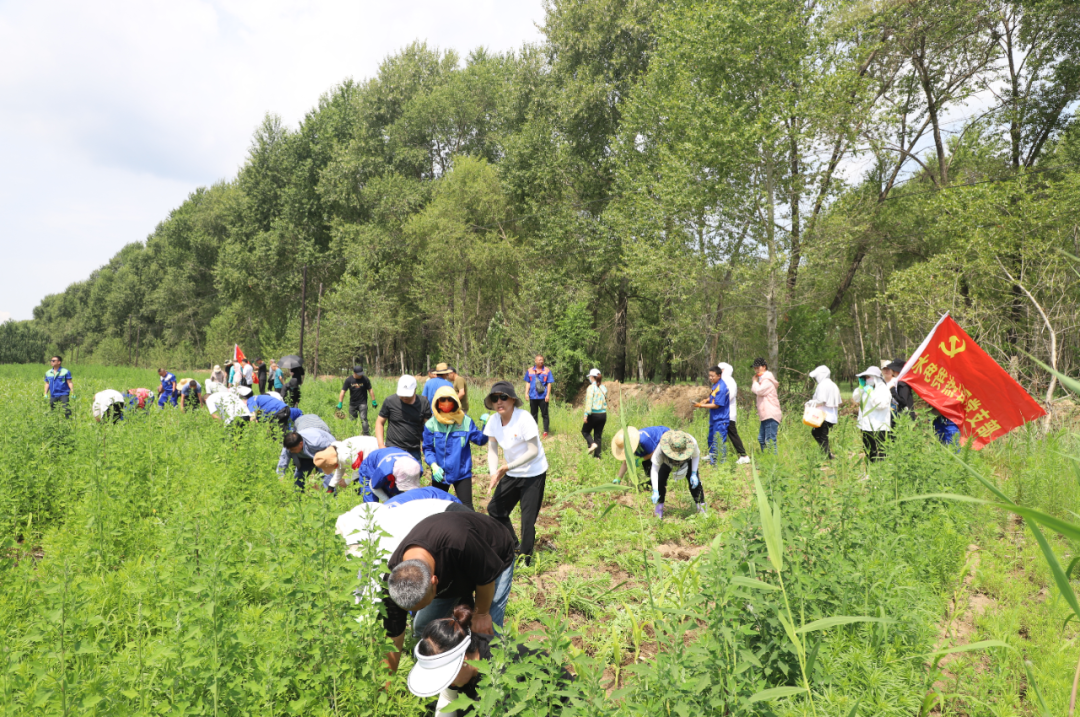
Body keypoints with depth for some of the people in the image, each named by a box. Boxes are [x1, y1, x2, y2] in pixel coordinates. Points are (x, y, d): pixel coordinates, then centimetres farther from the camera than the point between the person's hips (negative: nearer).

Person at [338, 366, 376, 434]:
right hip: (352, 403, 2)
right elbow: (343, 391, -4)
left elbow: (370, 390, 3)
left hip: (362, 403, -2)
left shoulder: (365, 379, -5)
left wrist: (373, 401, 2)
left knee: (363, 419, -14)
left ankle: (366, 435, -12)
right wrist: (340, 403, -9)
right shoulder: (349, 380, -4)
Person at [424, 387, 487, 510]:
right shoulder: (431, 424, -6)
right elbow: (427, 448, -3)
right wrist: (433, 465, -18)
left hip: (462, 473, -1)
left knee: (466, 508, 1)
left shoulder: (465, 421, -6)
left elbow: (480, 440, -4)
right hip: (440, 474, 2)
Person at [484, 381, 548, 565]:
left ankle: (526, 558, 17)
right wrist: (494, 474, -18)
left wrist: (507, 467, -27)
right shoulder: (494, 421, -7)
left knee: (528, 518, -2)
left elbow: (533, 451, -23)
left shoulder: (524, 418, -24)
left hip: (534, 474, -6)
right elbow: (492, 450, -2)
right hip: (511, 474, 7)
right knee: (495, 508, 12)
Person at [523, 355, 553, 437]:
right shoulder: (530, 370, 8)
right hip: (533, 396, 3)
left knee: (544, 414, 0)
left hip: (543, 397, -3)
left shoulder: (547, 370, 0)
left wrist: (548, 395, -7)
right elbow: (528, 383, 14)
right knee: (533, 415, 11)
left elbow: (549, 383, -1)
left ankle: (545, 432, 5)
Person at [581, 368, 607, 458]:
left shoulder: (591, 388, -12)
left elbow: (589, 402, -17)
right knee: (598, 435, 12)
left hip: (594, 414, -6)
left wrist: (586, 414, -16)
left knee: (585, 431, 14)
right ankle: (597, 455, 12)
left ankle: (592, 444, -10)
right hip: (603, 414, 6)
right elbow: (605, 401, 12)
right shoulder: (604, 388, 7)